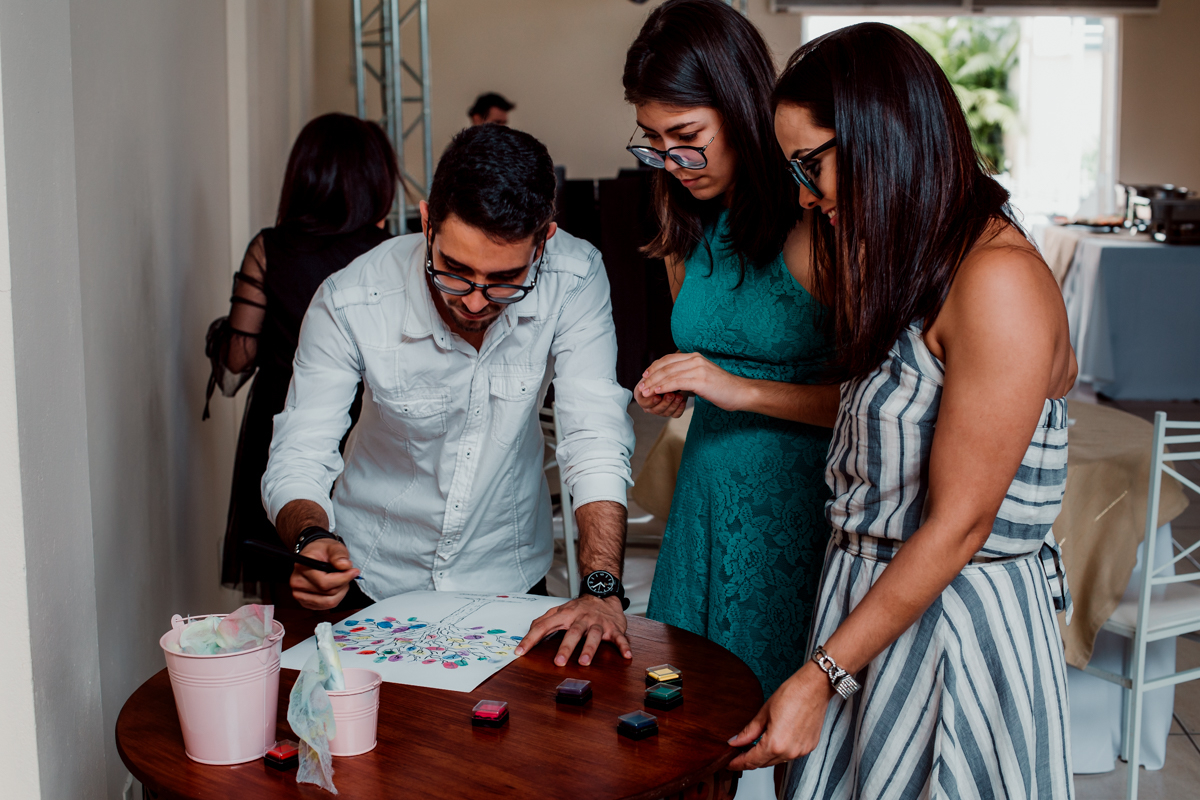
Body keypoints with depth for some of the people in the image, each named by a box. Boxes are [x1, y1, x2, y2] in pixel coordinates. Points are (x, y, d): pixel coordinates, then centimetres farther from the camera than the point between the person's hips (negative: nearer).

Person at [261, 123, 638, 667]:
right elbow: (297, 461, -17)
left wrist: (602, 589, -33)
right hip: (376, 584, -1)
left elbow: (595, 442, -21)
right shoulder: (349, 303, -23)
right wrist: (312, 539, -38)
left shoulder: (574, 280, -22)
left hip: (510, 576, 2)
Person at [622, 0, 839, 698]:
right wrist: (673, 390, 2)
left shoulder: (816, 222, -16)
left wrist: (744, 390, -21)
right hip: (707, 495, 6)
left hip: (801, 502, -6)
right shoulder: (689, 219, 6)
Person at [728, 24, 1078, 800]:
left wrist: (820, 679, -17)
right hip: (873, 597, 8)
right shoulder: (911, 263, 9)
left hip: (960, 617, -8)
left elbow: (958, 525, -20)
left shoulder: (999, 279, -21)